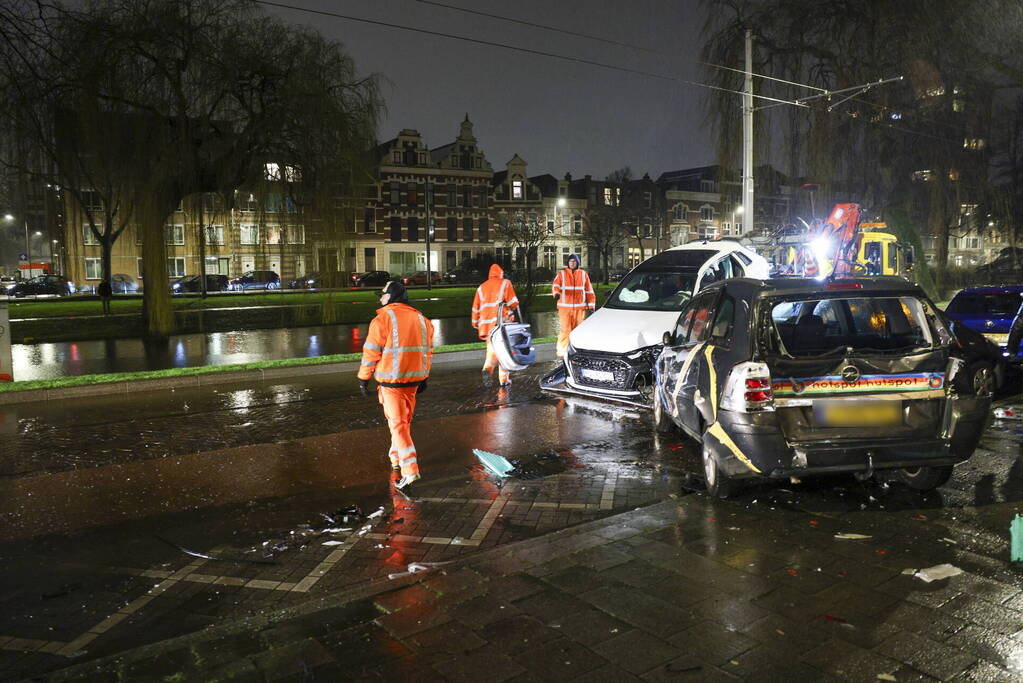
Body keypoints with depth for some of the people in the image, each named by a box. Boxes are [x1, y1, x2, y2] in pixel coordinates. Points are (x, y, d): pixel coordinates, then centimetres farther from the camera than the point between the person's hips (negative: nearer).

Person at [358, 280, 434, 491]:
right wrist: (423, 377, 21)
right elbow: (428, 351, 13)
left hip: (391, 380, -6)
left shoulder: (383, 319, -12)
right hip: (414, 379, 6)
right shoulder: (420, 318, 8)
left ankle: (410, 470, -12)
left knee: (398, 423, -4)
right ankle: (396, 458, 38)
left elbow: (371, 351, -12)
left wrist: (363, 378, -2)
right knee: (404, 420, 21)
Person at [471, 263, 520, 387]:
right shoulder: (505, 283, 4)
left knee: (492, 349, 10)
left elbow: (476, 308, 16)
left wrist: (476, 324, 25)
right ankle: (504, 379, 9)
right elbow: (513, 302, -5)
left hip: (487, 324, 3)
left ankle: (488, 368, -19)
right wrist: (515, 309, 16)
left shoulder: (481, 287, 16)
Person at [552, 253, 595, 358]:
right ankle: (561, 351, 0)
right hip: (565, 307, -2)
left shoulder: (583, 274, 10)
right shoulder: (561, 274, 4)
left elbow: (589, 291, 12)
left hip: (579, 308, 3)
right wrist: (556, 293, -34)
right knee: (565, 329, -6)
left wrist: (591, 305, 6)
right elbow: (556, 286, -11)